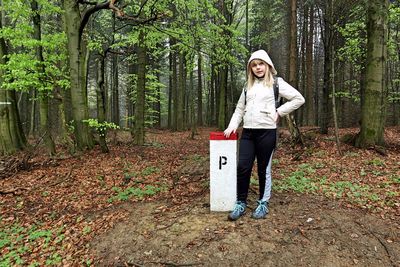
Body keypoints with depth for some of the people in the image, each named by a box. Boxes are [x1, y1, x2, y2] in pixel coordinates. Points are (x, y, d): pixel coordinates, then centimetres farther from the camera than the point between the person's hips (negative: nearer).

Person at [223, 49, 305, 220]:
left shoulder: (276, 83, 2)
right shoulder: (248, 86, 16)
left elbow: (299, 99, -1)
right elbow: (240, 109, 18)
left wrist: (279, 112, -5)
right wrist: (232, 126, 5)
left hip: (267, 131, -4)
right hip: (248, 131, 4)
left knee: (263, 169, 6)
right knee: (243, 167, 0)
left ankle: (263, 203, 22)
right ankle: (240, 203, 14)